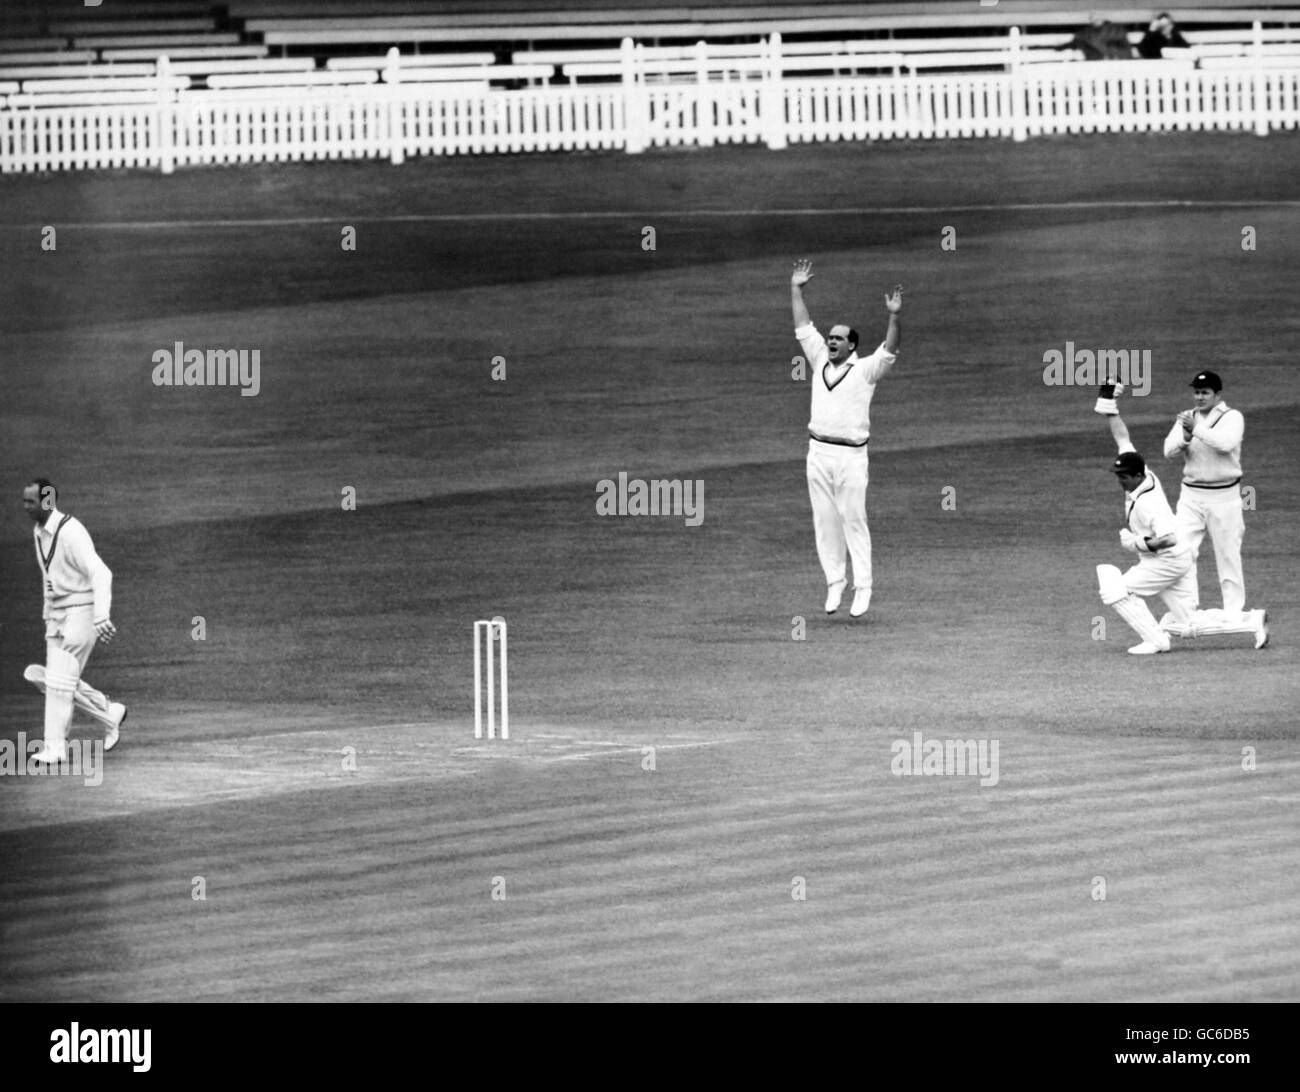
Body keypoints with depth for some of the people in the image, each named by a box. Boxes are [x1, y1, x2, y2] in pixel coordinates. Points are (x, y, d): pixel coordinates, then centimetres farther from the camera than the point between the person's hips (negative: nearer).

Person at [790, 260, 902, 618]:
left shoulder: (865, 370, -1)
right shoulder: (820, 363, 14)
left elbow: (889, 351, -15)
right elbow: (803, 329, 17)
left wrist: (894, 316, -29)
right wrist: (796, 290, 13)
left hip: (851, 455, -5)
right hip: (818, 452, 5)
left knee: (853, 521, -5)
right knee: (825, 521, 6)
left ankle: (862, 588, -2)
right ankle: (834, 582, 13)